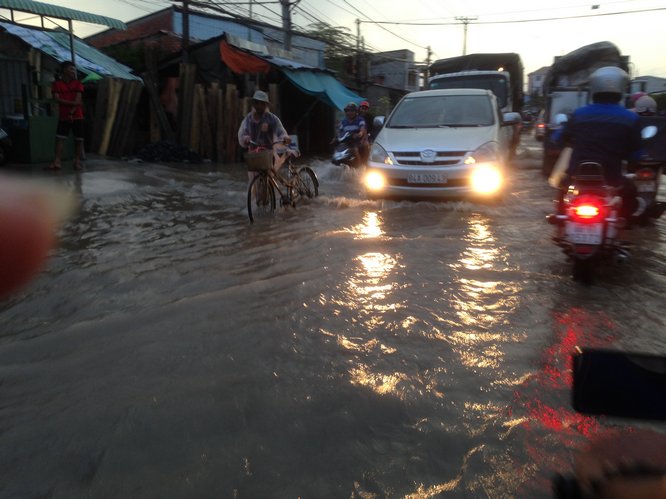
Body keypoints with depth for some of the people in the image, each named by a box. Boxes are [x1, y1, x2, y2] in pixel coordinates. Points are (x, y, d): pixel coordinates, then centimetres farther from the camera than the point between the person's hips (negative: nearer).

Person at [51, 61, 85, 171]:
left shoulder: (78, 84, 5)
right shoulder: (57, 84, 6)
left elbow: (78, 101, -4)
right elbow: (57, 99, -5)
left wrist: (71, 112, -13)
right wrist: (72, 103, -14)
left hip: (77, 117, 0)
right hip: (63, 117, 0)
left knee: (78, 139, -1)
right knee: (59, 138, -8)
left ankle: (77, 161, 6)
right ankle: (57, 161, -11)